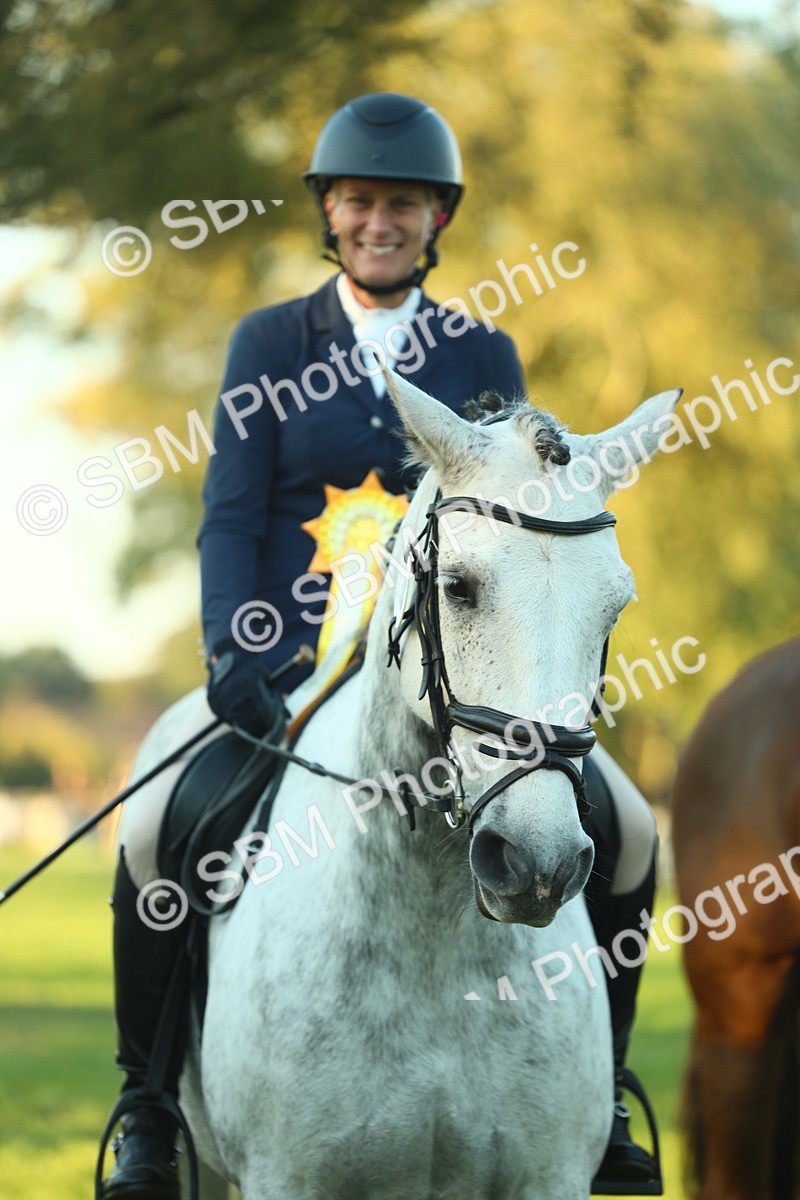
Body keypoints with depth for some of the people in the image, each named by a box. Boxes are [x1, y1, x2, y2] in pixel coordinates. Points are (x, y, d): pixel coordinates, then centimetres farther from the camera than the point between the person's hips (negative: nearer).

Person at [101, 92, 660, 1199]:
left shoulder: (482, 355, 9)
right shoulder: (268, 345, 5)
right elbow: (230, 516, -3)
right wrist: (232, 652, -19)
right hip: (291, 655, -1)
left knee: (629, 833, -13)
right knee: (154, 834, -25)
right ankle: (150, 1097, -5)